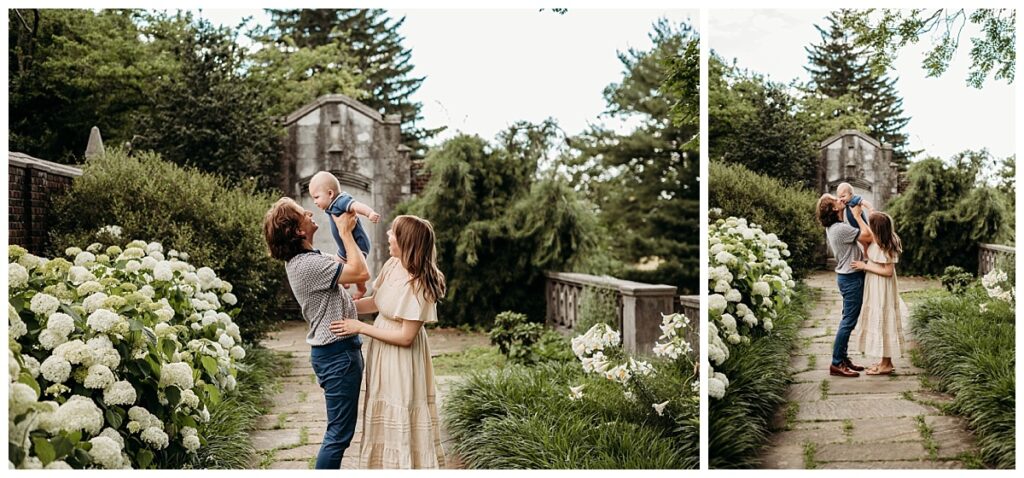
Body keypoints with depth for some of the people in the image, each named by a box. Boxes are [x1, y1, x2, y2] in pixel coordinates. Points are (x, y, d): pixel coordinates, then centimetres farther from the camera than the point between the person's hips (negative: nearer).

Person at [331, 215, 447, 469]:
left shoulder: (418, 284, -26)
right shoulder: (391, 266, -4)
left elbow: (406, 337, -23)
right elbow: (375, 302, 11)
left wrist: (360, 327, -19)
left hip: (402, 359, -8)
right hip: (381, 353, 8)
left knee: (401, 421, 5)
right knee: (383, 417, 21)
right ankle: (384, 463, 36)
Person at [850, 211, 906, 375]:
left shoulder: (884, 247, -22)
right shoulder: (876, 242, 4)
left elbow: (888, 271, -22)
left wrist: (865, 266, -19)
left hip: (882, 290, -9)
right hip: (876, 288, 9)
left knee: (882, 322, -1)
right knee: (880, 322, 15)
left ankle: (886, 365, 8)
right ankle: (885, 362, 24)